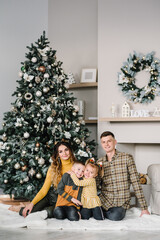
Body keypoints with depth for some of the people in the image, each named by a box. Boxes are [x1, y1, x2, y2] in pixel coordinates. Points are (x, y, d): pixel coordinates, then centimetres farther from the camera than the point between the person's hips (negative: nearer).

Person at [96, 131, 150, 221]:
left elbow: (135, 182, -6)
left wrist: (144, 208, -9)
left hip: (122, 202, -3)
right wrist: (99, 176, -11)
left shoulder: (127, 158, -4)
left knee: (115, 216, -33)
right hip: (104, 201, 3)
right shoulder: (99, 162, 8)